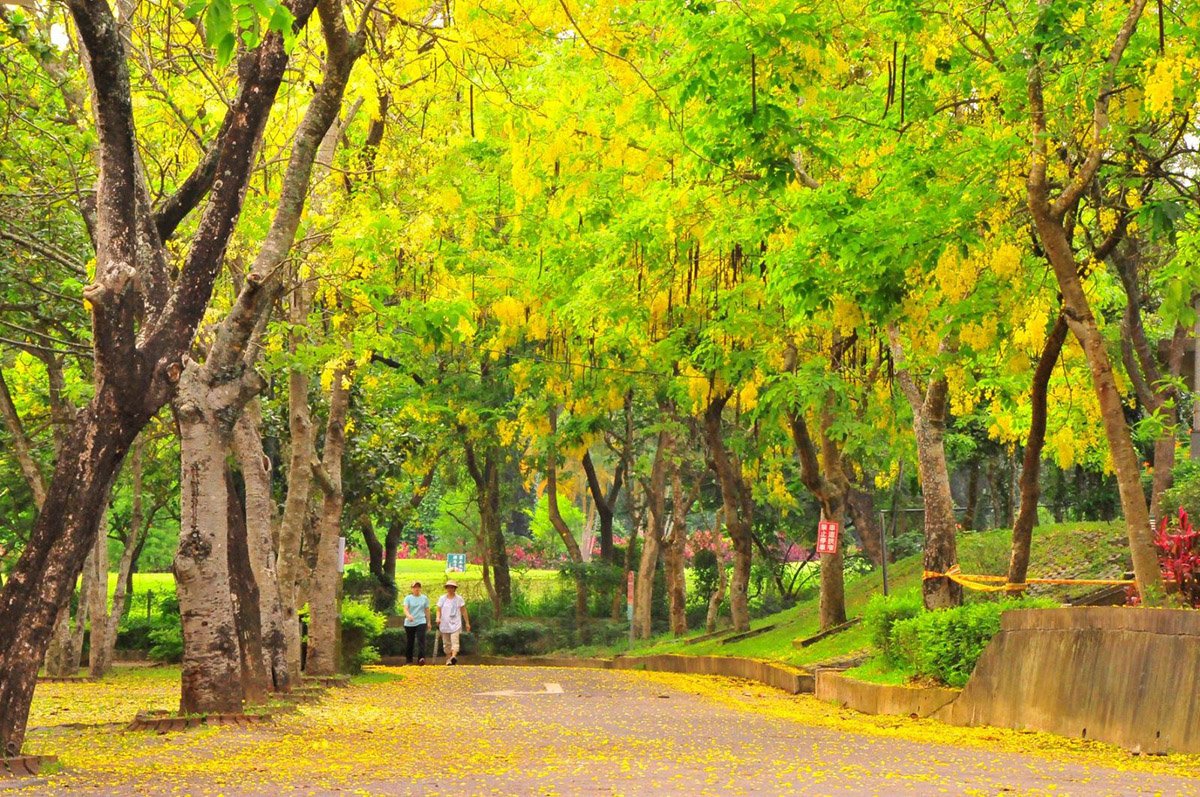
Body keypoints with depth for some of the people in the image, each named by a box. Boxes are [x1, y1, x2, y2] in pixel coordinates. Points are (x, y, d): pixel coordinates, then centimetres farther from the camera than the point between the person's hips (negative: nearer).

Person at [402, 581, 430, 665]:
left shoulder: (424, 598, 9)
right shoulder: (408, 598, 3)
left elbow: (427, 610, 15)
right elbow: (405, 609, -10)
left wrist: (428, 622, 14)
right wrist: (408, 615, -31)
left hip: (421, 622, 0)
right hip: (409, 623, 0)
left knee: (421, 640, -17)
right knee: (409, 642, 7)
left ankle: (421, 659, -28)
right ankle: (408, 660, 20)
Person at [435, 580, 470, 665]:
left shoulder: (459, 599, 4)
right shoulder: (442, 599, 8)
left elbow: (463, 611, 8)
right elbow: (439, 610, 7)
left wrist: (467, 623, 8)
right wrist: (438, 618, -14)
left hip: (455, 624, -3)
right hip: (444, 624, 3)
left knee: (455, 640, -19)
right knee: (446, 643, 5)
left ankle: (454, 657, -36)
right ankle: (448, 659, 14)